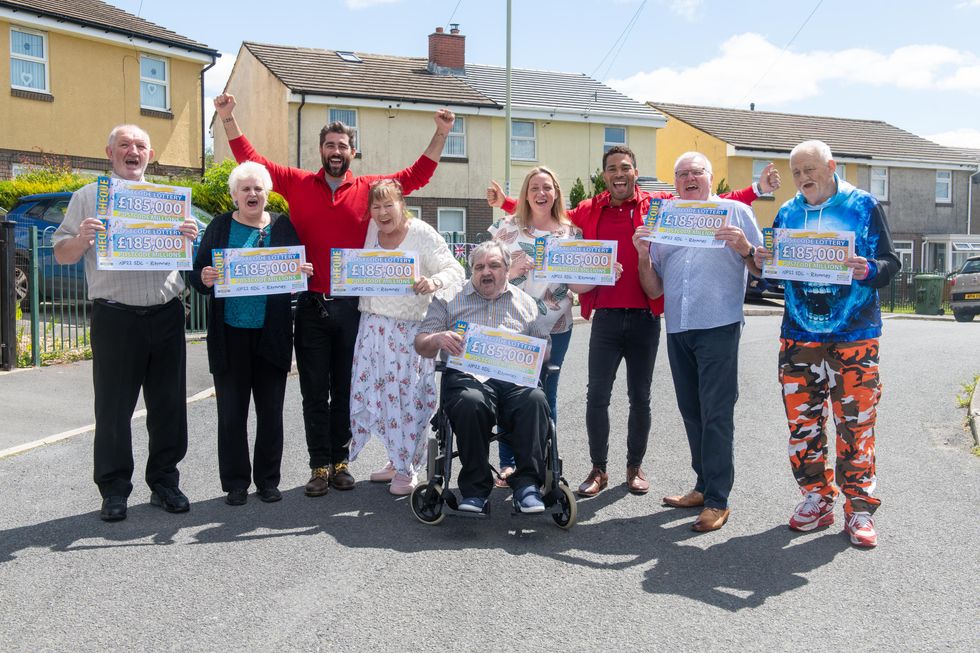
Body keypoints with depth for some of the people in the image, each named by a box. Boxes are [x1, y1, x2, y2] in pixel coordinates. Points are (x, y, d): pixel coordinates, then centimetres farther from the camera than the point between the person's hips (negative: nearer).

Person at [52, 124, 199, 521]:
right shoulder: (88, 197, 7)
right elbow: (61, 255, 5)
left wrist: (191, 238, -4)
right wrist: (82, 239, -16)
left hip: (166, 314, 3)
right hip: (116, 318, -2)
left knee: (168, 404, 7)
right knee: (113, 408, 3)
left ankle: (164, 482, 20)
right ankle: (114, 490, 14)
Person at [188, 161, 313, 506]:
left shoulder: (283, 227, 6)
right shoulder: (219, 227, 4)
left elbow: (301, 271, 7)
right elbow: (196, 274, 3)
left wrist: (304, 272, -16)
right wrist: (204, 278, -20)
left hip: (271, 334, 1)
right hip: (230, 334, 0)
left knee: (271, 410, 7)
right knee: (231, 411, 4)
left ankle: (268, 479, 21)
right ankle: (235, 482, 17)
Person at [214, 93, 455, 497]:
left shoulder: (368, 188, 6)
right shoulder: (298, 184, 6)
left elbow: (416, 176, 7)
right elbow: (251, 161, 8)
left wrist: (441, 133, 1)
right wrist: (228, 118, 2)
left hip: (351, 306, 0)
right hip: (311, 307, 0)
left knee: (345, 389, 9)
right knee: (314, 391, 5)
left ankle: (340, 462, 19)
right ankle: (319, 466, 13)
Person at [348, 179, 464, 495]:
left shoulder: (423, 234, -8)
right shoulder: (369, 230, 6)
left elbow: (455, 270, -11)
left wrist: (434, 282, -30)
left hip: (411, 327, -5)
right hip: (374, 325, 5)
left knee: (409, 396, -3)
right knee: (376, 393, 7)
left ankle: (407, 468, 11)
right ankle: (396, 460, 23)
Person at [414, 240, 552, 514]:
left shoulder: (525, 302, 24)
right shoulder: (450, 299, 20)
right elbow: (421, 344, 14)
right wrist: (438, 340, -10)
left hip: (515, 378, 1)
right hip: (467, 375, -1)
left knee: (536, 400, -32)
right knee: (471, 402, -36)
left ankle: (527, 484, -25)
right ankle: (475, 488, -23)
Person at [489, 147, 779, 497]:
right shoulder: (590, 210, 7)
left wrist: (757, 190, -5)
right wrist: (505, 203, 17)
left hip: (645, 318, -1)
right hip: (605, 319, 1)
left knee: (640, 398, 10)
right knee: (597, 396, 3)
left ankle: (635, 466, 27)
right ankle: (598, 470, 18)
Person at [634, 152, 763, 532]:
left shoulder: (736, 212, 6)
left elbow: (763, 270, 3)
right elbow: (654, 290, 15)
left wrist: (745, 248, -16)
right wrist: (644, 256, -1)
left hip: (719, 326, -5)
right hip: (677, 329, 5)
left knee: (716, 414, -6)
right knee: (691, 412, 11)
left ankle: (717, 500, 0)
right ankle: (704, 486, 23)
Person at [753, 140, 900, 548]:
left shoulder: (863, 206, 2)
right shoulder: (786, 214, 11)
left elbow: (891, 263, -1)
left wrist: (869, 270, -22)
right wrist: (763, 262, -6)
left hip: (854, 337, -3)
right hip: (799, 336, 3)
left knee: (856, 423, -1)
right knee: (802, 422, 6)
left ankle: (859, 509, 10)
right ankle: (817, 500, 20)